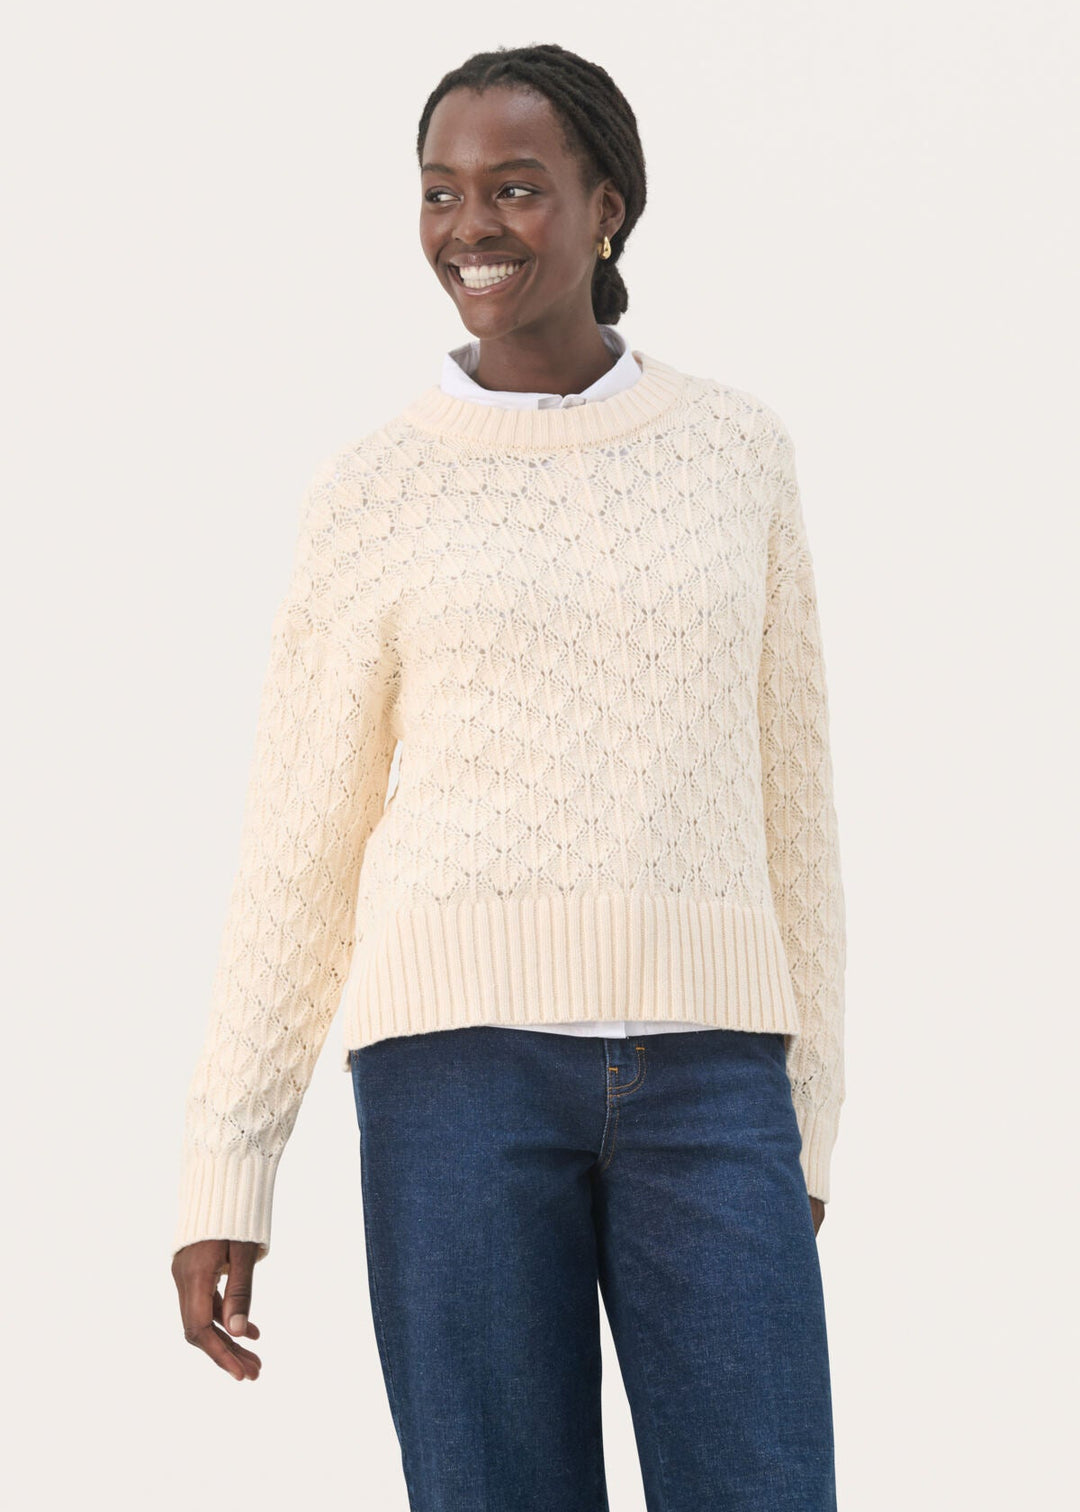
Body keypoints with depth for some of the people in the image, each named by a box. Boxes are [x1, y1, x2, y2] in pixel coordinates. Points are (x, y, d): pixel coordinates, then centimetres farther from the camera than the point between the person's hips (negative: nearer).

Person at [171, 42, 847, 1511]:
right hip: (465, 1059, -2)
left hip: (691, 1073, 2)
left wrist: (805, 1117, 15)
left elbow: (783, 794, 16)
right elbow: (297, 849, 7)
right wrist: (221, 1173, 4)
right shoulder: (374, 494, 6)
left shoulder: (737, 451, 12)